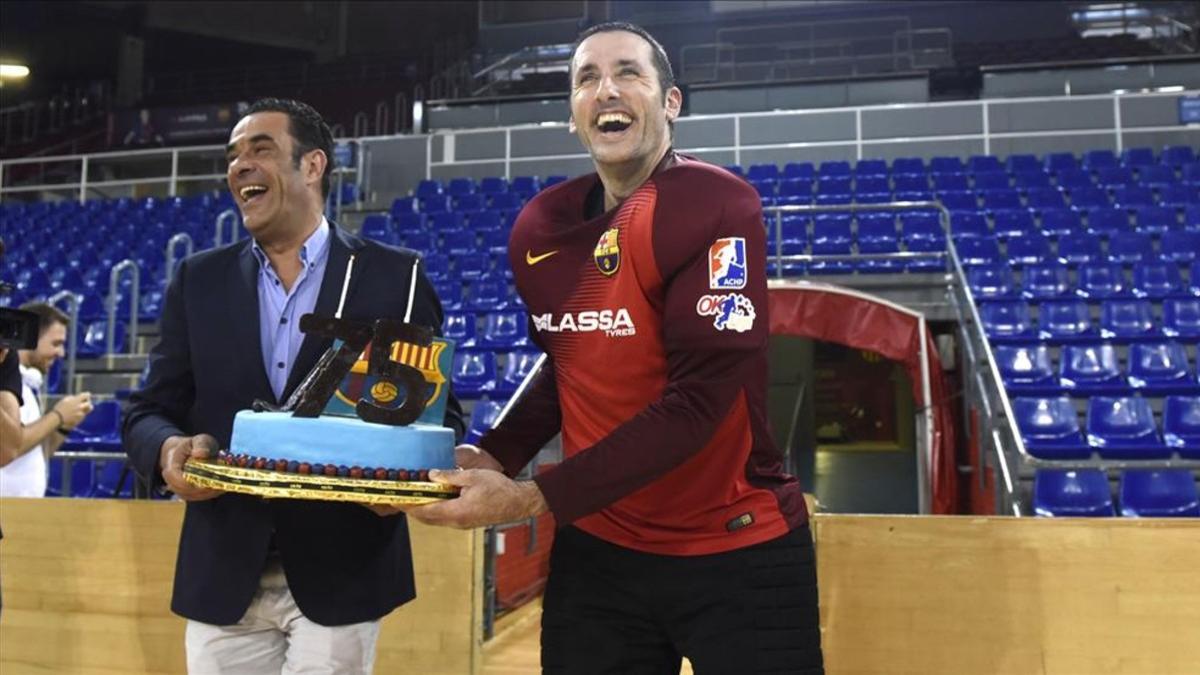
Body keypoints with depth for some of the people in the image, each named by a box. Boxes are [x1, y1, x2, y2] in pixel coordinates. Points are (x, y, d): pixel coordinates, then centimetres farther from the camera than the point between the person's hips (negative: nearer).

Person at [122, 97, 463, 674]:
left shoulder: (394, 276, -2)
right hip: (223, 577, 3)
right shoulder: (199, 279, 7)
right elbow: (149, 411, 7)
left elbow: (439, 410, -1)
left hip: (341, 575, -3)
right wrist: (170, 448, -16)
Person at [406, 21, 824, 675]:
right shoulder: (539, 227, 0)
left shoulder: (716, 206, -17)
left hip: (737, 553, -4)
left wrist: (530, 498, -25)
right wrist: (492, 457, -2)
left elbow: (699, 396, -23)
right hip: (597, 550, 5)